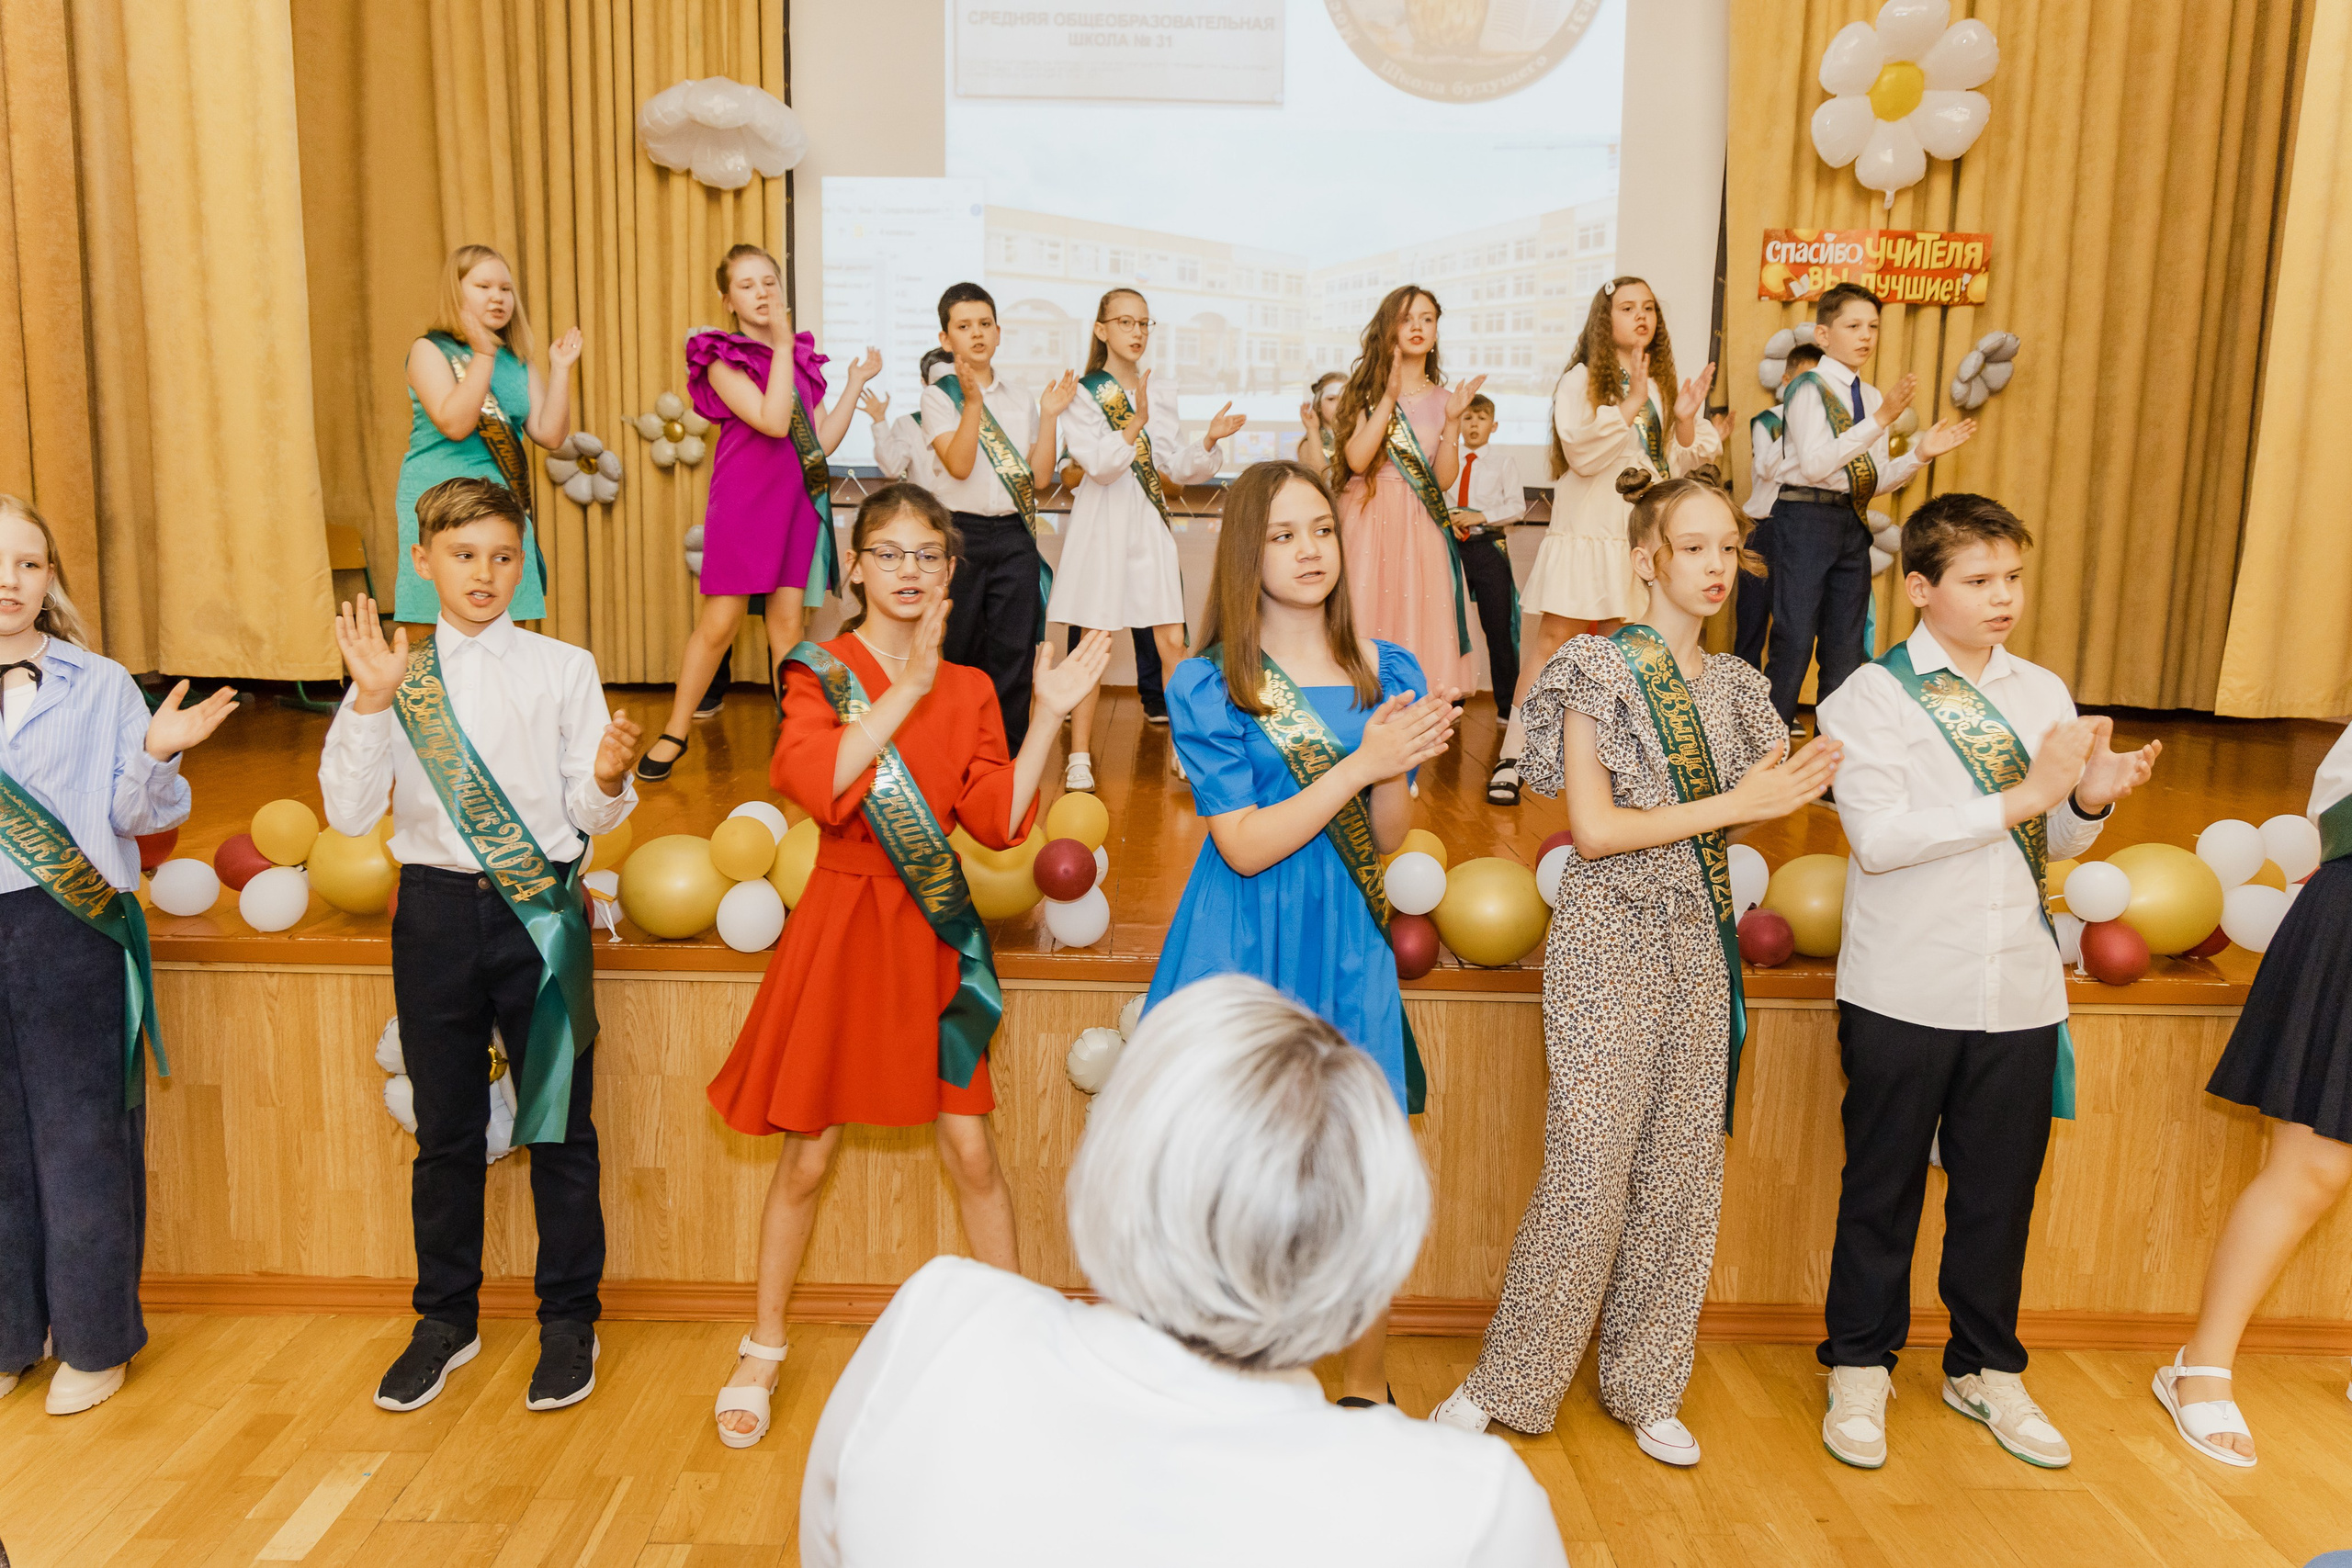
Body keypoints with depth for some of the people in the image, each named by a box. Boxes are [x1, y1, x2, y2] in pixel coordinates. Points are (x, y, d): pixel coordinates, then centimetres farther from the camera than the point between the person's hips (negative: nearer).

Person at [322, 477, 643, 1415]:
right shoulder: (393, 677, 4)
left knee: (558, 1125, 7)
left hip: (541, 909, -1)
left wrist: (609, 778, -24)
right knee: (445, 1130, 13)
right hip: (436, 909, 2)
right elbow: (350, 815, -3)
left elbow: (590, 818, -1)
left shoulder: (563, 668, 1)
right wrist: (368, 703, -13)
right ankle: (446, 1319, 32)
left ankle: (568, 1320, 23)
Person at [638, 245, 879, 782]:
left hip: (797, 500, 5)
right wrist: (782, 345, -16)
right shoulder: (722, 359, -4)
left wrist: (857, 381, 10)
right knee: (719, 622, -3)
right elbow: (772, 421, -20)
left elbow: (823, 442, 9)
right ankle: (675, 732, 11)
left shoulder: (803, 358, 14)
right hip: (742, 500, -4)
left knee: (788, 622, 4)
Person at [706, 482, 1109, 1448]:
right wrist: (911, 686, -21)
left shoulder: (968, 688, 6)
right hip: (844, 923, -2)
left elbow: (998, 822, -1)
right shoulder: (820, 671, -4)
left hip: (933, 931, 2)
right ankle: (763, 1352, 28)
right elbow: (819, 786, -23)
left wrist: (1049, 717, -7)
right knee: (807, 1154, 8)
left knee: (971, 1150, 5)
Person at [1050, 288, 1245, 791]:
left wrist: (1210, 440, -8)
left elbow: (1180, 468, 10)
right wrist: (1135, 423, -28)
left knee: (1172, 641, -2)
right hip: (1101, 524, -3)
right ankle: (1079, 757, 7)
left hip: (1150, 523, 4)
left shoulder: (1160, 395, 13)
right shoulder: (1083, 394, -1)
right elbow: (1098, 464, -14)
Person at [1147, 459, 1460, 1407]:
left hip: (1346, 949, 3)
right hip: (1243, 953, -2)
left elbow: (1389, 839, 5)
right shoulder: (1207, 686, -4)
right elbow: (1246, 846, -12)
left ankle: (1368, 1389, 28)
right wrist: (1360, 763, -18)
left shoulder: (1386, 674, 6)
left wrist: (1394, 766, -15)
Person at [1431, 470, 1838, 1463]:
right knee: (1590, 1171, -5)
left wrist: (1786, 786, -12)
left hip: (1700, 943, 6)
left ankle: (1645, 1384, 24)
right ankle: (1508, 1382, 12)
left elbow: (1745, 814, 9)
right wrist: (1733, 805, -16)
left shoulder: (1733, 685, 11)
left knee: (1684, 1169, 9)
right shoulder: (1599, 669, -8)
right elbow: (1596, 828, -14)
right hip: (1609, 942, -6)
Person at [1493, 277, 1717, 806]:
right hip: (1587, 529, -4)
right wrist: (1630, 405, -19)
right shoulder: (1582, 380, 0)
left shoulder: (1663, 384, 12)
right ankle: (1512, 753, -4)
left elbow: (1683, 461, 9)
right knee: (1555, 640, -7)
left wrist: (1686, 420, -9)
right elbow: (1583, 453, -13)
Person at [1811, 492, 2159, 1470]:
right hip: (1904, 993, -4)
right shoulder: (1872, 695, -7)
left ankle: (1986, 1369, 34)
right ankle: (1859, 1368, 27)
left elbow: (2058, 846, 13)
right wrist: (2024, 796, -20)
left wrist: (2091, 799, -8)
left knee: (2001, 1189, 14)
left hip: (2021, 989, 4)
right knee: (1882, 1188, 9)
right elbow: (1879, 836, -19)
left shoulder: (2043, 693, 9)